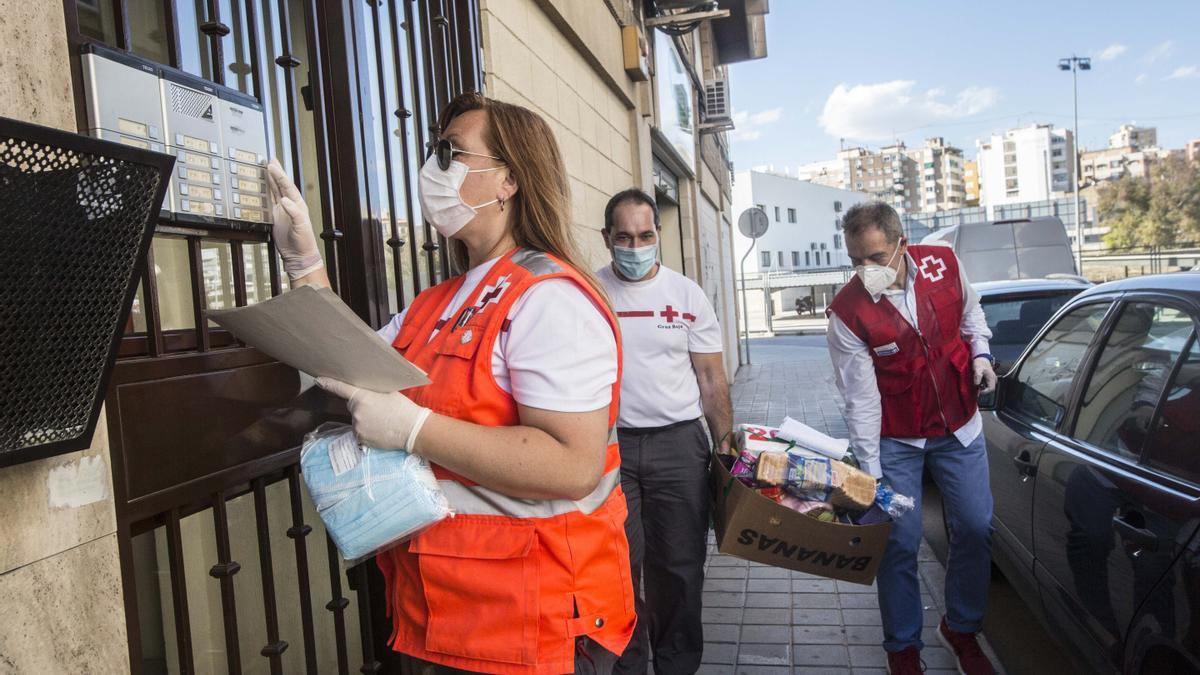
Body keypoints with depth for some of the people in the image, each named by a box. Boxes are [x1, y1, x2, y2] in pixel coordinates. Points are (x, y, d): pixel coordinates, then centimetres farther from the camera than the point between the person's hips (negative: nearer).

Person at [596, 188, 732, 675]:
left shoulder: (687, 294, 2)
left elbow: (711, 378, 5)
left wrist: (724, 443, -2)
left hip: (678, 442, 1)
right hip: (608, 443, 0)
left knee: (679, 562, 9)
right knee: (619, 563, 7)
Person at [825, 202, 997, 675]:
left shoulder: (943, 263, -11)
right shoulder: (847, 312, -22)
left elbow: (969, 311, 14)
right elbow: (860, 399, -19)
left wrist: (980, 353, -4)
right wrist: (871, 472, -17)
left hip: (959, 427, 4)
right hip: (896, 441, -3)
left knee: (976, 529, 9)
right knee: (900, 543, -1)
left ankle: (961, 629, 32)